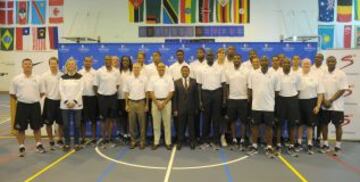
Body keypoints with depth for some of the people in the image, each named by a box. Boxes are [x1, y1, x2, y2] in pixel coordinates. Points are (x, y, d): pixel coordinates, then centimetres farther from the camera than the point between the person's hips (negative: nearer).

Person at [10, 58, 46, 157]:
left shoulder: (37, 78, 1)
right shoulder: (16, 79, -2)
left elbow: (42, 92, 9)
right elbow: (12, 93, 4)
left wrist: (34, 98, 7)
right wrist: (21, 99, 7)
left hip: (35, 105, 1)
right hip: (22, 106, -1)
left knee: (37, 127, 11)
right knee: (20, 128, 5)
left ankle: (39, 145, 24)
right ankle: (21, 147, 18)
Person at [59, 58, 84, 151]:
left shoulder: (80, 77, 3)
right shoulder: (63, 77, 8)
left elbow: (81, 90, -3)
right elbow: (61, 90, 2)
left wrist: (74, 101, -12)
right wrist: (66, 101, -10)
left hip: (77, 104, -1)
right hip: (65, 104, 1)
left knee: (77, 124, 1)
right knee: (66, 125, 3)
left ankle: (76, 143, 13)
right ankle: (67, 143, 13)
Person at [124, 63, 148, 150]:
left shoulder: (144, 79, -1)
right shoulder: (128, 79, 3)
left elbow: (146, 92, 1)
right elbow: (126, 92, 6)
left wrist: (146, 105, -1)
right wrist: (126, 105, 2)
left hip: (141, 102, -1)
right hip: (131, 102, 1)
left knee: (142, 123, 4)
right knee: (132, 123, 6)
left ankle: (142, 141, 12)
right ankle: (133, 141, 17)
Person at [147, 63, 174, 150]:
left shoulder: (169, 78, 0)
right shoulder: (153, 78, 2)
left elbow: (171, 92, -3)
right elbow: (151, 92, -1)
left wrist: (164, 103, -11)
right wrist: (157, 103, -9)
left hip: (166, 102, -1)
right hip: (155, 102, 1)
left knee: (167, 123, 4)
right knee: (156, 123, 6)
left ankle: (168, 142, 12)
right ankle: (156, 142, 14)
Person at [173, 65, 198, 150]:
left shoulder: (193, 81, 3)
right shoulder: (177, 82, 2)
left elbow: (196, 95, 3)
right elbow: (175, 97, 0)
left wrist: (196, 108, 1)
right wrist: (175, 109, -4)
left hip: (191, 108, 0)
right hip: (181, 108, 0)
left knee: (191, 125, 8)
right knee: (181, 126, 7)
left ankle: (192, 141, 21)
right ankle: (180, 141, 19)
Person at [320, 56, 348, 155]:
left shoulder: (341, 74, -6)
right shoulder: (323, 74, 4)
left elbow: (342, 90, -11)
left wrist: (330, 101, -15)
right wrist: (324, 101, -9)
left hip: (336, 105, -4)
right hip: (324, 105, 4)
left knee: (338, 125, 5)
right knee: (324, 124, 9)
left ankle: (338, 146, 15)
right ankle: (325, 144, 20)